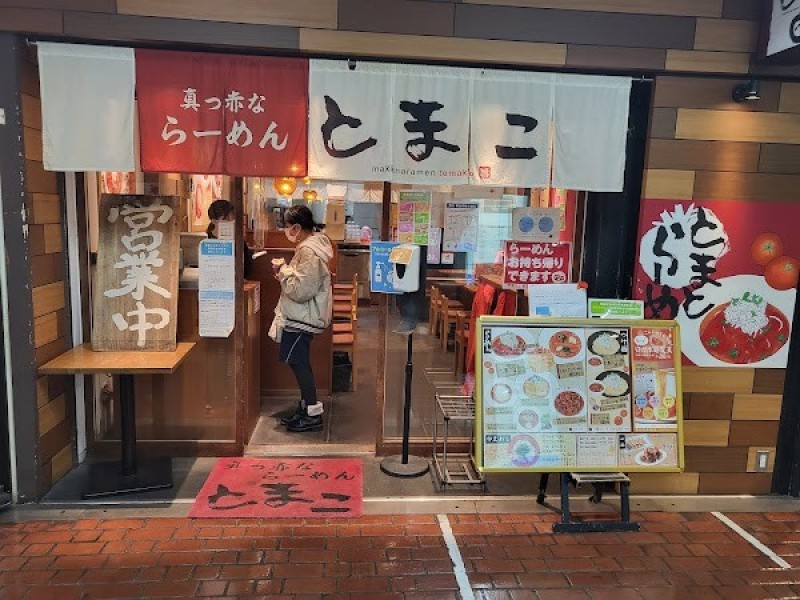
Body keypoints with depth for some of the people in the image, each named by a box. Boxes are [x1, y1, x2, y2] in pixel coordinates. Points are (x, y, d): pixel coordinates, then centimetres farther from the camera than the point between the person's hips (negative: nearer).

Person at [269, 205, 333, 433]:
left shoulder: (309, 251, -20)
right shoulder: (310, 246, 13)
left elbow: (302, 290, -25)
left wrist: (283, 270, -13)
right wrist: (285, 272, 8)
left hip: (302, 319, -10)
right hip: (300, 317, 10)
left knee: (297, 361, -4)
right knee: (299, 362, 15)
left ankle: (313, 414, 4)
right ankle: (306, 408, 26)